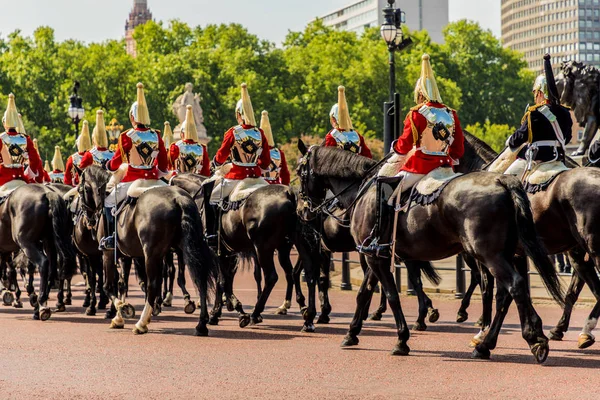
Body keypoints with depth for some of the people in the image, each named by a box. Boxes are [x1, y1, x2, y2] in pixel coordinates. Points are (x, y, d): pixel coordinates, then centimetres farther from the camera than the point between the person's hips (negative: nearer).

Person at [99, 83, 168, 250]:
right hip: (152, 179, 3)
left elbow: (115, 164, -1)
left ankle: (111, 239, 8)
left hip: (132, 180, -3)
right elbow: (163, 166, 6)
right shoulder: (156, 136, 0)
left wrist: (108, 166, 21)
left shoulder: (126, 137, -11)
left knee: (109, 202, 16)